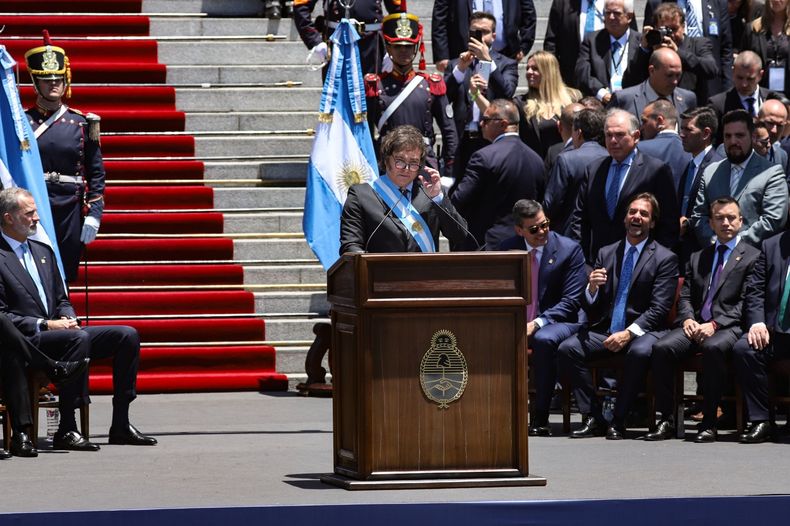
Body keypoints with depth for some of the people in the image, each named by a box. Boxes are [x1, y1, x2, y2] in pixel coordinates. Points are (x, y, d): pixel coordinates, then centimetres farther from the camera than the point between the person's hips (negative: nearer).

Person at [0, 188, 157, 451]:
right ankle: (66, 431, -34)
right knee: (79, 337, -36)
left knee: (127, 335, -5)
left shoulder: (42, 251, 21)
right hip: (25, 341, -8)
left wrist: (67, 318, 1)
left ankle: (120, 425, -6)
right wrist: (45, 325, -17)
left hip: (56, 331, 9)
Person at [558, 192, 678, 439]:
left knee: (640, 352, -38)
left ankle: (618, 421, -25)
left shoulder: (665, 259, 1)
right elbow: (590, 308, 13)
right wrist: (592, 288, -11)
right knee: (567, 349, -22)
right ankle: (593, 418, -17)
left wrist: (629, 333, -21)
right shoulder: (606, 254, 14)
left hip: (642, 331, -4)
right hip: (604, 330, 4)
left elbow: (659, 309, -8)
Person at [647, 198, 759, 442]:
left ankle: (709, 422, -29)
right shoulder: (698, 257, 24)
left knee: (713, 347, -39)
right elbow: (685, 295, 18)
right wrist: (688, 319, -5)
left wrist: (715, 324, -14)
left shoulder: (752, 256, 7)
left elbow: (745, 303, -2)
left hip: (728, 327, -5)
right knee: (661, 348, -25)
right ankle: (666, 420, -19)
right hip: (695, 325, 5)